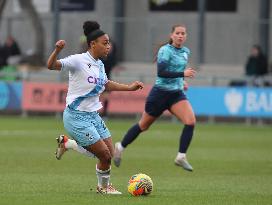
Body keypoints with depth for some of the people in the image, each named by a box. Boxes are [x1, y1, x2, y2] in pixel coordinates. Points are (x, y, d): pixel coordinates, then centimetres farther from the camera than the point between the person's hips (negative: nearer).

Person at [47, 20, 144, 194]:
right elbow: (51, 66, -24)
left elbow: (106, 84, 27)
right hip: (76, 116, -8)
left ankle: (67, 143, 23)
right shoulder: (79, 61, -16)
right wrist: (57, 50, -43)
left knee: (109, 153, 6)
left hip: (93, 115, 8)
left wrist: (130, 87, 22)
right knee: (105, 155, -9)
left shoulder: (99, 64, 8)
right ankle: (104, 186, 20)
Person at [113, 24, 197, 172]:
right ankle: (120, 147, 33)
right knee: (143, 126, 10)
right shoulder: (165, 50, -14)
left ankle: (181, 157, -14)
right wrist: (182, 74, -31)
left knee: (190, 121, -20)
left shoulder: (186, 52, 8)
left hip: (177, 94, 5)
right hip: (160, 93, -5)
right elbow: (161, 72, -27)